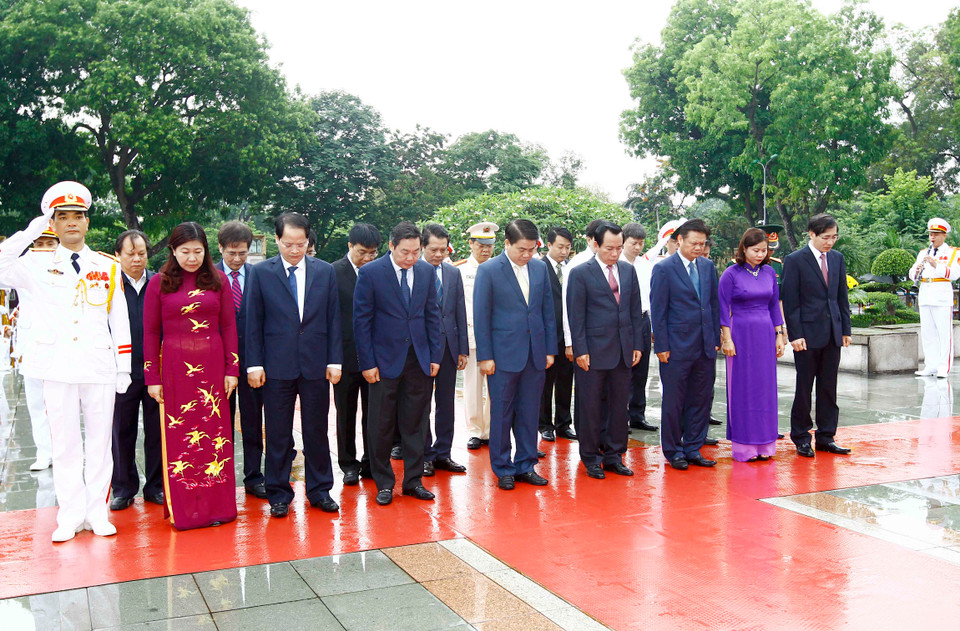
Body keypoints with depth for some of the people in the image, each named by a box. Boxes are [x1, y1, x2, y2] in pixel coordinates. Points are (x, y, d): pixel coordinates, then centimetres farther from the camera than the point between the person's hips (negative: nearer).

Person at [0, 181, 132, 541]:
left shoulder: (108, 268, 8)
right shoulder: (37, 265, 6)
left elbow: (120, 321, 8)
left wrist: (124, 368, 4)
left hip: (100, 367, 1)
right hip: (58, 367, 0)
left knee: (99, 441, 6)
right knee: (64, 443, 5)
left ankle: (96, 512, 16)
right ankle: (70, 516, 14)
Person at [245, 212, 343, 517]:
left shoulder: (325, 271, 5)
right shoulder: (261, 272, 1)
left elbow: (333, 318, 6)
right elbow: (253, 322, 1)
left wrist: (334, 360, 0)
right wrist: (254, 364, -5)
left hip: (316, 365, 2)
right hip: (277, 366, -1)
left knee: (317, 432, 10)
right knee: (278, 435, 6)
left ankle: (319, 491, 22)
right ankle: (279, 494, 19)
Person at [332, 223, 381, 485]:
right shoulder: (334, 272, -5)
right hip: (347, 354, -2)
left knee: (373, 413, 8)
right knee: (346, 414, 10)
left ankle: (371, 463, 20)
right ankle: (349, 464, 22)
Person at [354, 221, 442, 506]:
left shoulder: (426, 271, 4)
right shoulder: (370, 273, -8)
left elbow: (432, 314, 9)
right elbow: (361, 320, -7)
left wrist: (435, 355, 4)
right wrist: (367, 363, -10)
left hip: (418, 359, 3)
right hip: (384, 360, -3)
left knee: (414, 424, 9)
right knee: (382, 426, 5)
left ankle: (413, 480, 21)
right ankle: (384, 483, 19)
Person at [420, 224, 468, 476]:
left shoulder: (453, 273, 8)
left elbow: (460, 312, 10)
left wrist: (463, 349, 7)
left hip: (448, 347, 5)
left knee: (446, 403, 10)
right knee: (422, 405, 6)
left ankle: (443, 453, 21)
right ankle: (425, 455, 16)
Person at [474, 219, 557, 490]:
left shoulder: (540, 268, 7)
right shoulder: (489, 271, -6)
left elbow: (547, 311, 11)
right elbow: (481, 317, -5)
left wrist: (550, 349, 7)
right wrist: (484, 356, -9)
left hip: (535, 354, 4)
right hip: (504, 355, -4)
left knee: (530, 413, 10)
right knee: (501, 414, 5)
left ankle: (525, 465, 23)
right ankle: (502, 469, 17)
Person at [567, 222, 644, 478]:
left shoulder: (628, 270, 9)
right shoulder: (580, 274, -5)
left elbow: (636, 310, 12)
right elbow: (576, 316, -7)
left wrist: (637, 344, 6)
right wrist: (580, 350, -11)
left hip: (623, 351, 5)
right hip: (594, 351, -4)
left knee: (620, 405, 10)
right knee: (591, 407, 4)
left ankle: (614, 456, 22)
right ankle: (591, 459, 17)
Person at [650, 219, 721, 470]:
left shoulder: (707, 266, 9)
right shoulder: (664, 268, -7)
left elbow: (714, 304, 14)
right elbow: (657, 311, -7)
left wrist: (716, 339, 9)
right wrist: (661, 346, -10)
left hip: (705, 347, 5)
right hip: (677, 347, -5)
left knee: (701, 400, 10)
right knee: (673, 402, 4)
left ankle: (693, 449, 22)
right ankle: (673, 451, 18)